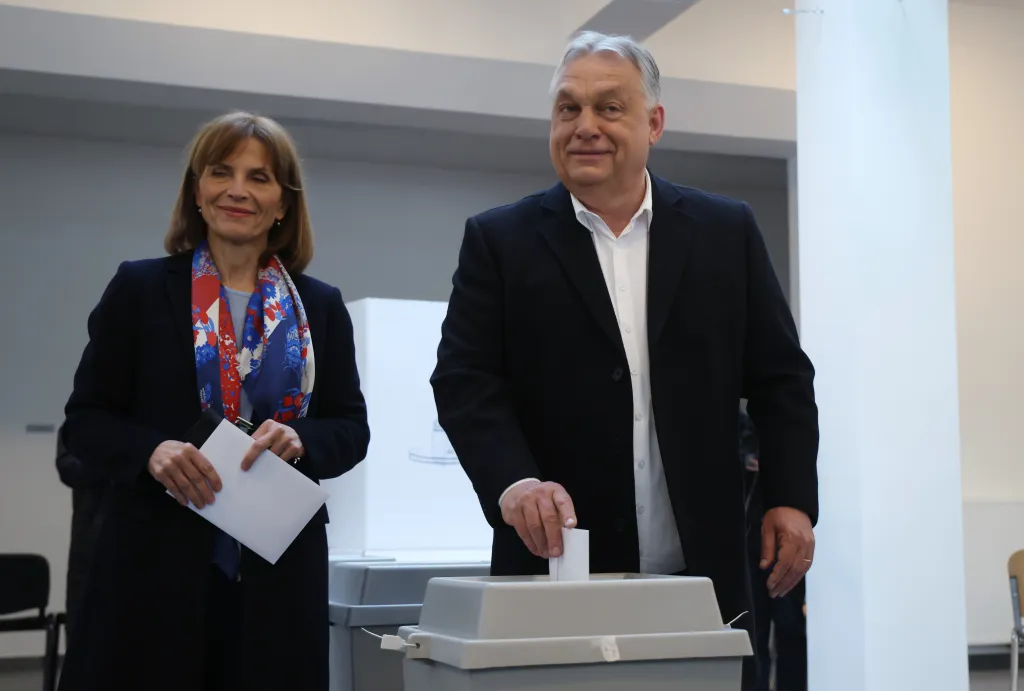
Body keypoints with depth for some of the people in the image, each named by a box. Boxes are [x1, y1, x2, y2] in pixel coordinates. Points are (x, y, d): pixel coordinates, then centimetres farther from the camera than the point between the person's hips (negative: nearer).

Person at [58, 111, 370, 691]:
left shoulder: (321, 307, 10)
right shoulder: (140, 289, 4)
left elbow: (351, 428, 9)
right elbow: (86, 420, 3)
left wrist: (300, 441, -12)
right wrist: (152, 450, -17)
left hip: (278, 572, 2)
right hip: (156, 563, -1)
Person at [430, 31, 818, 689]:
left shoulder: (726, 231, 7)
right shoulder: (499, 240, 3)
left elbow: (782, 376, 10)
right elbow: (465, 381, -4)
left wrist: (792, 498, 0)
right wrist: (514, 481, -21)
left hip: (705, 574, 2)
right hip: (557, 564, -1)